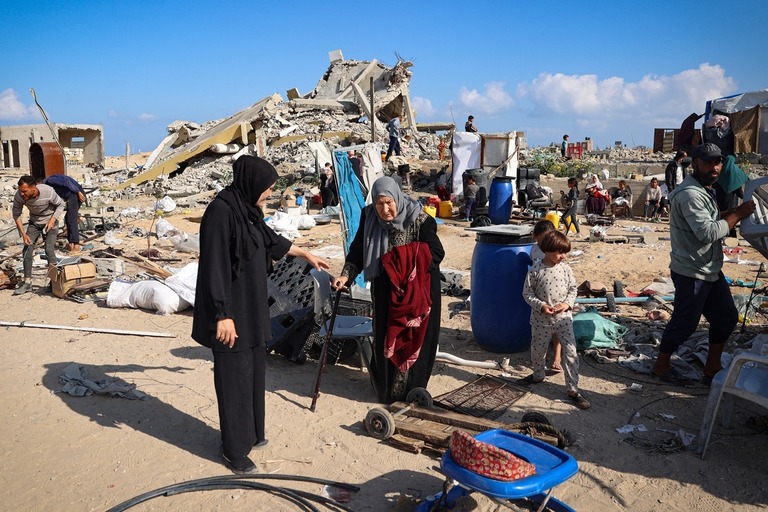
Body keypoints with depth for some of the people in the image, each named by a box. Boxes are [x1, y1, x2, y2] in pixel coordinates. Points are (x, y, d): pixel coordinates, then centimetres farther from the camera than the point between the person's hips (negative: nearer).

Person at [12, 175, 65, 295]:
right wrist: (23, 234, -15)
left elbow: (61, 204, -12)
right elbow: (16, 214, -10)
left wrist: (52, 220, -21)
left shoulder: (48, 192, -32)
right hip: (34, 222, 3)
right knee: (27, 250, -5)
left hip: (50, 221, -3)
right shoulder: (19, 196, -24)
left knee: (49, 250, -16)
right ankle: (27, 282, 4)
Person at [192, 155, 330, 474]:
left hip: (251, 308, 9)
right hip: (232, 312, -9)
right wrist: (223, 315, -25)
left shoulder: (246, 211, 7)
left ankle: (250, 433, 35)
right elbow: (214, 266, -24)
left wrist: (306, 255, 35)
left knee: (253, 370, 18)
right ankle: (233, 450, 17)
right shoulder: (220, 212, -20)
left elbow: (271, 239, 24)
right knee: (234, 378, 2)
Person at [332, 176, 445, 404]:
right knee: (384, 337, 12)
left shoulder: (419, 220, -18)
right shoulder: (369, 217, -8)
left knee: (414, 338, 5)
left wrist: (408, 260, -26)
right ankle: (386, 386, 31)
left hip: (417, 290, -3)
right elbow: (357, 251, -2)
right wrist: (346, 275, -15)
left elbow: (436, 253, -14)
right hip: (385, 289, 3)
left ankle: (411, 388, 22)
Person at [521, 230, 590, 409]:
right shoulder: (535, 270, -11)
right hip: (541, 319, -1)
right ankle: (538, 375, 45)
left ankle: (573, 389, 7)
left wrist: (567, 303, -12)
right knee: (538, 349, 16)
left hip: (563, 317, 1)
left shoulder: (565, 268, -3)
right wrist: (541, 306, -18)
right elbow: (527, 293, -7)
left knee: (571, 353, -2)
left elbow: (573, 289, 5)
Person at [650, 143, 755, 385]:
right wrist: (737, 214, -19)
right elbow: (708, 232, -27)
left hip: (711, 270, 10)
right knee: (684, 323, 1)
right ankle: (661, 366, 19)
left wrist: (734, 212, 3)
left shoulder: (704, 190, 13)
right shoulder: (690, 194, -21)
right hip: (691, 272, -10)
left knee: (726, 317, 16)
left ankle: (712, 369, 28)